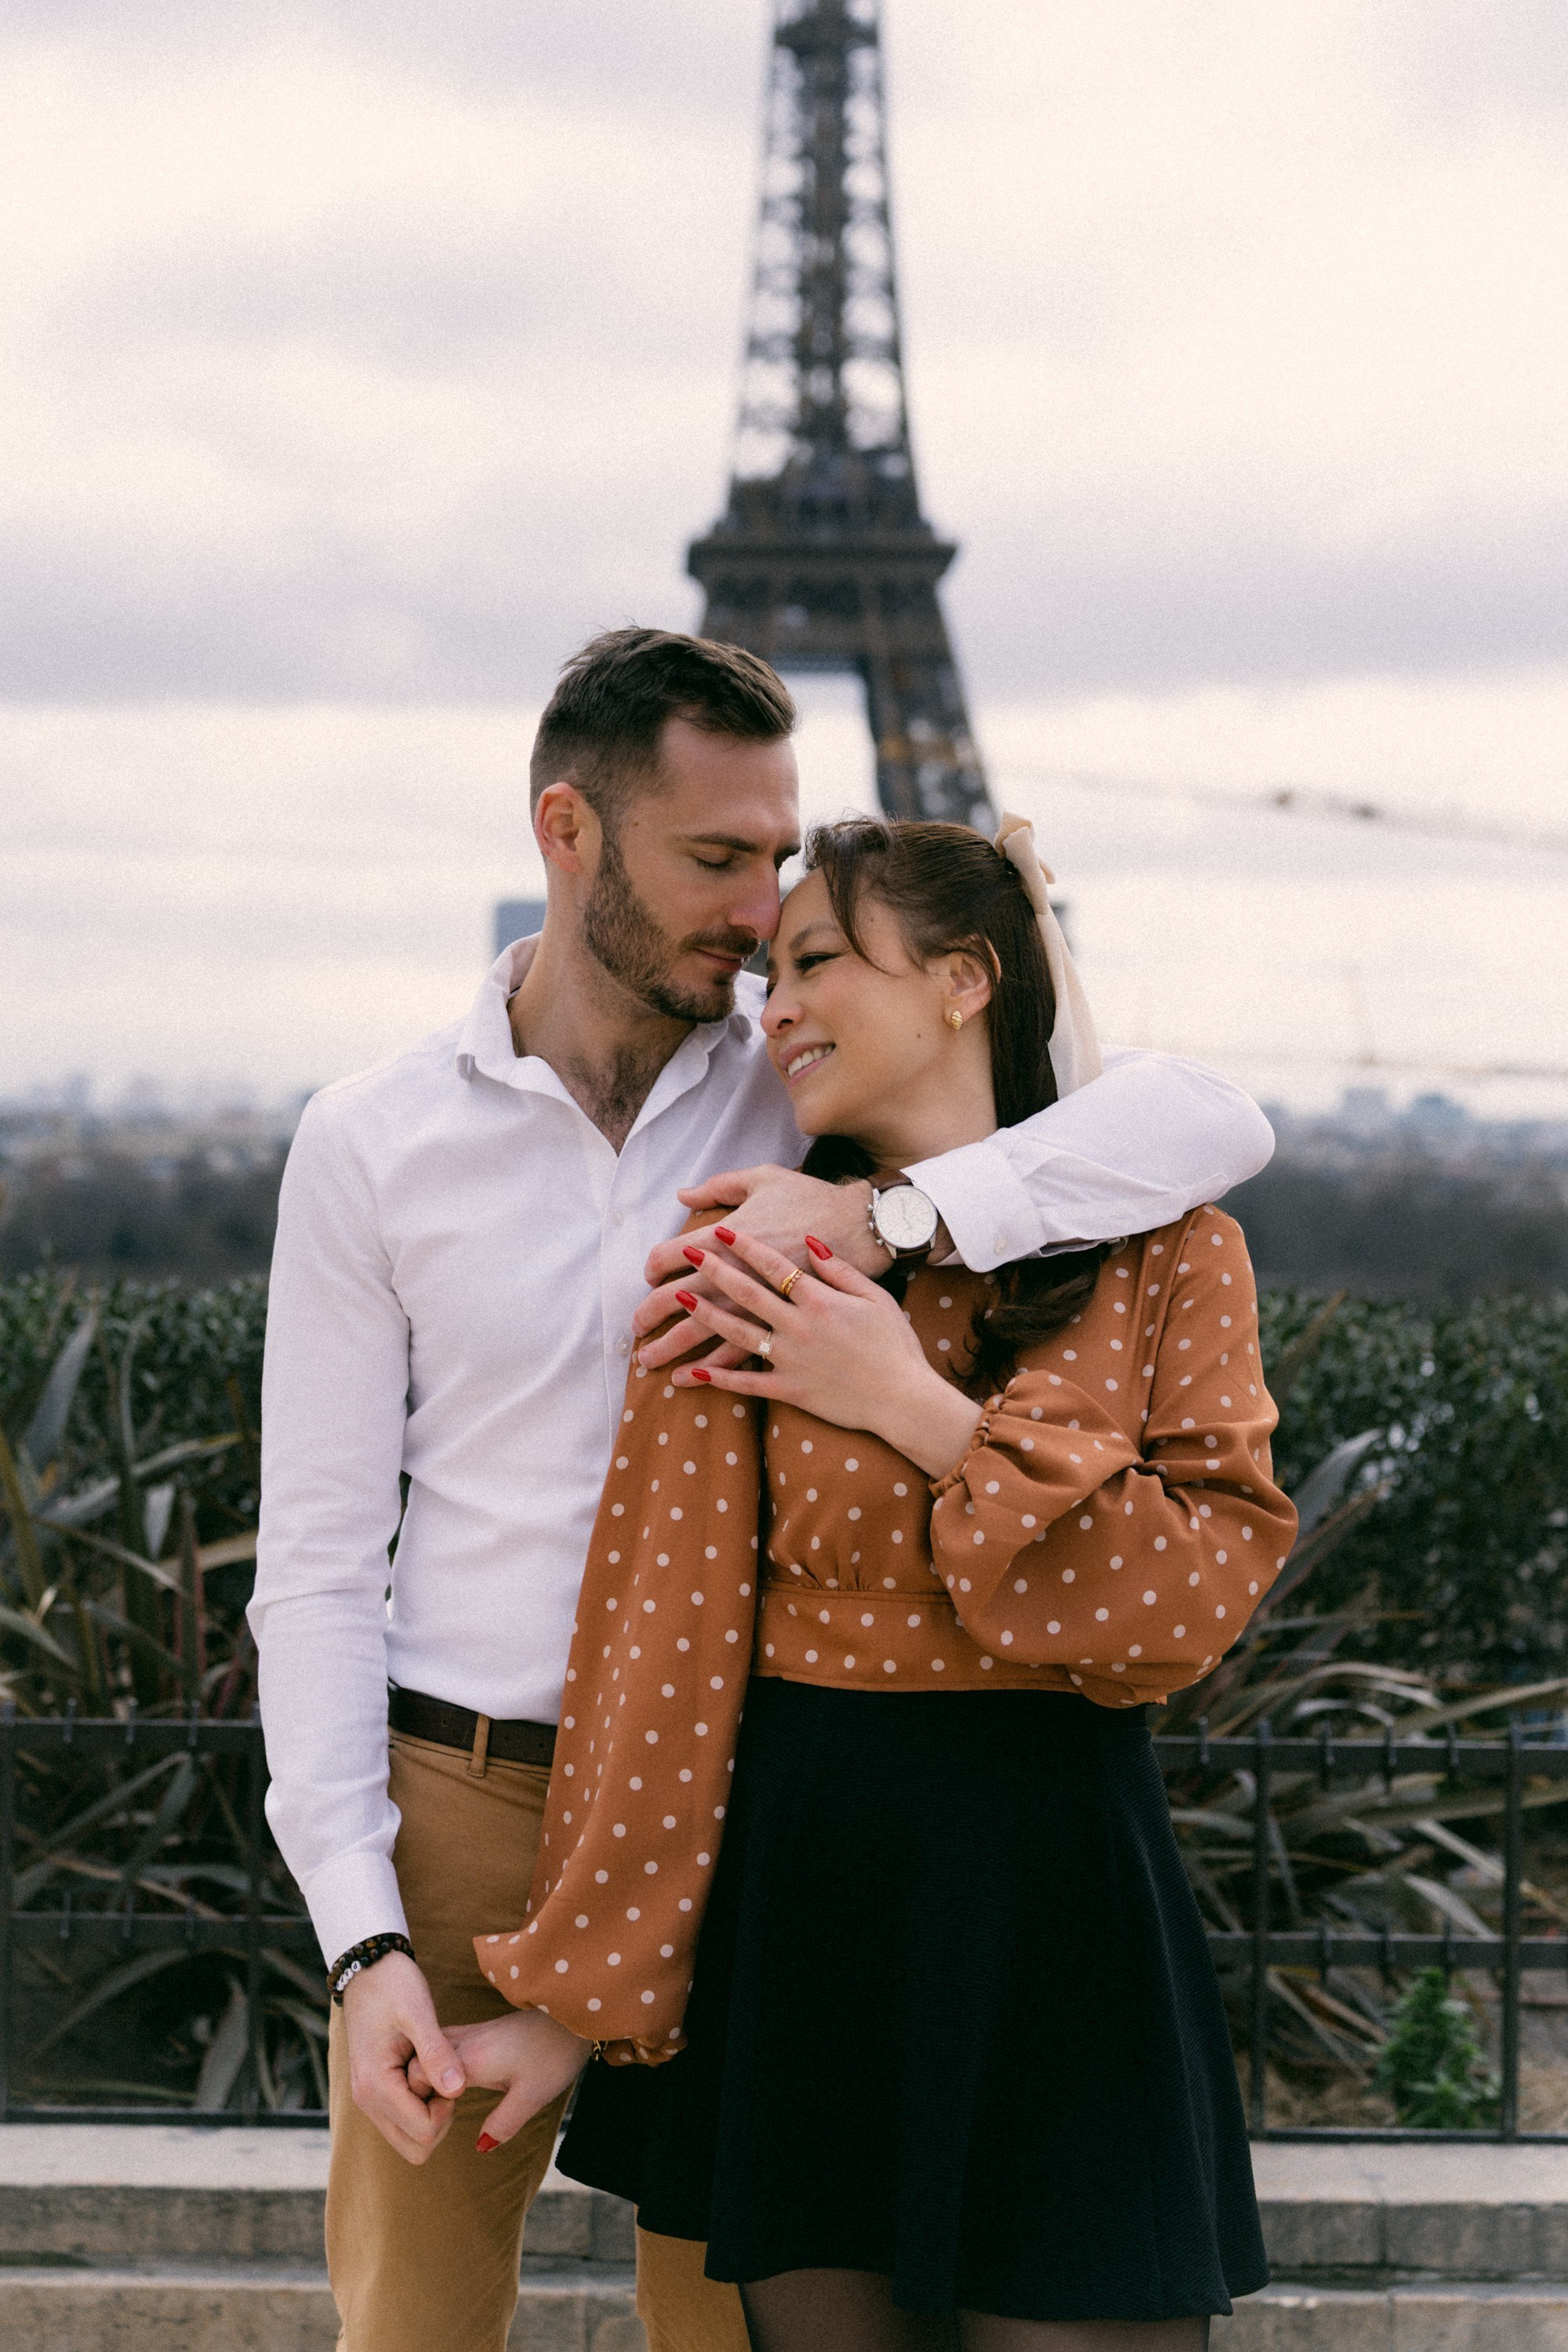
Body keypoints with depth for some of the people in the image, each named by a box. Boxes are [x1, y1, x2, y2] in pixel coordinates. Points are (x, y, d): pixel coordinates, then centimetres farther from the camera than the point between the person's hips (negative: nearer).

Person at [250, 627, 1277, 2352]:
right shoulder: (371, 1145, -2)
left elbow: (1208, 1125, -15)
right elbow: (320, 1564, -2)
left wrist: (885, 1216, -29)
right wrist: (362, 1939, -12)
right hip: (456, 1815, 0)